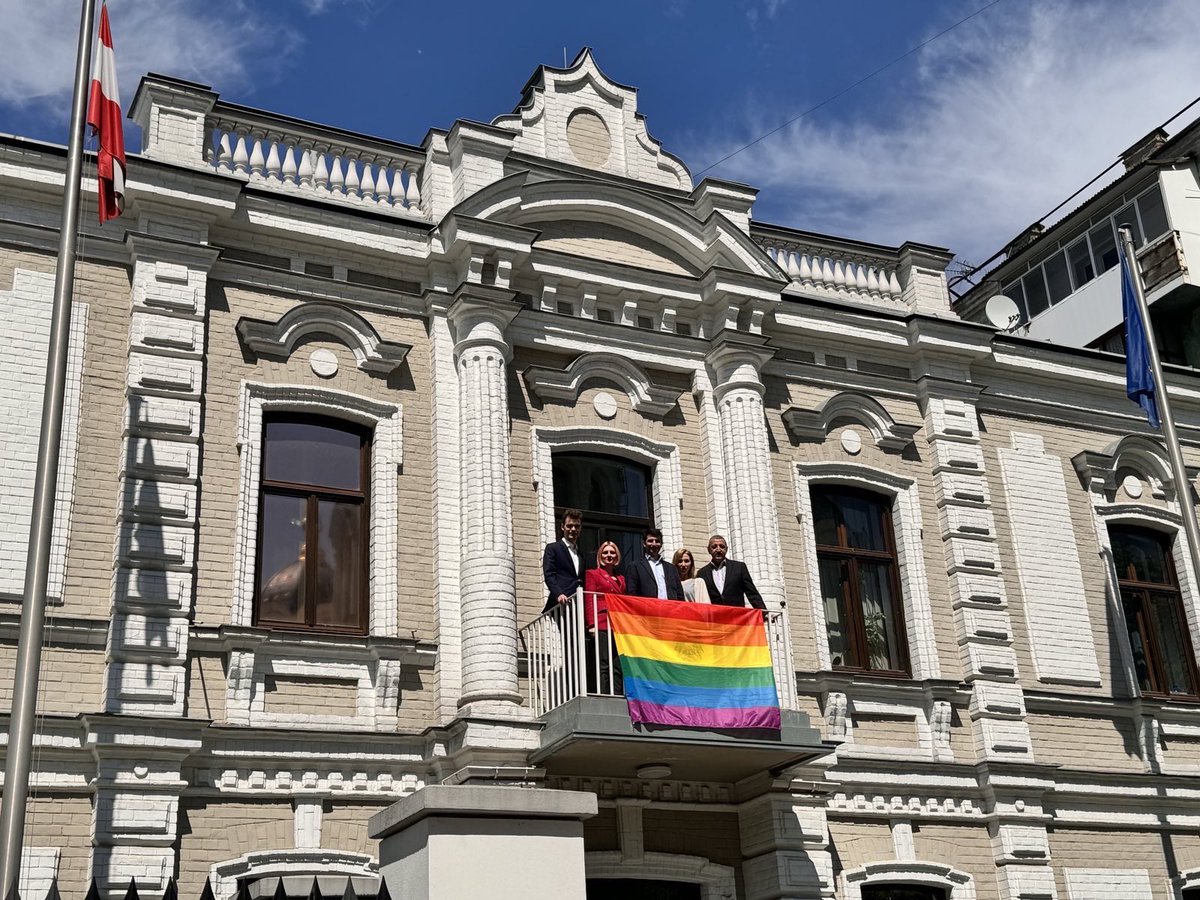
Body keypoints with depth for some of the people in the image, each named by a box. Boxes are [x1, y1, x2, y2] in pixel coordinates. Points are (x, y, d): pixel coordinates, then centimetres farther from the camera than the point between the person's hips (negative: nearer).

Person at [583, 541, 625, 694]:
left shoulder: (621, 579, 24)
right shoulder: (592, 574, 9)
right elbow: (589, 601, 0)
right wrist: (592, 624, -12)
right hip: (601, 626, -5)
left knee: (618, 667, 0)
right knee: (602, 666, -10)